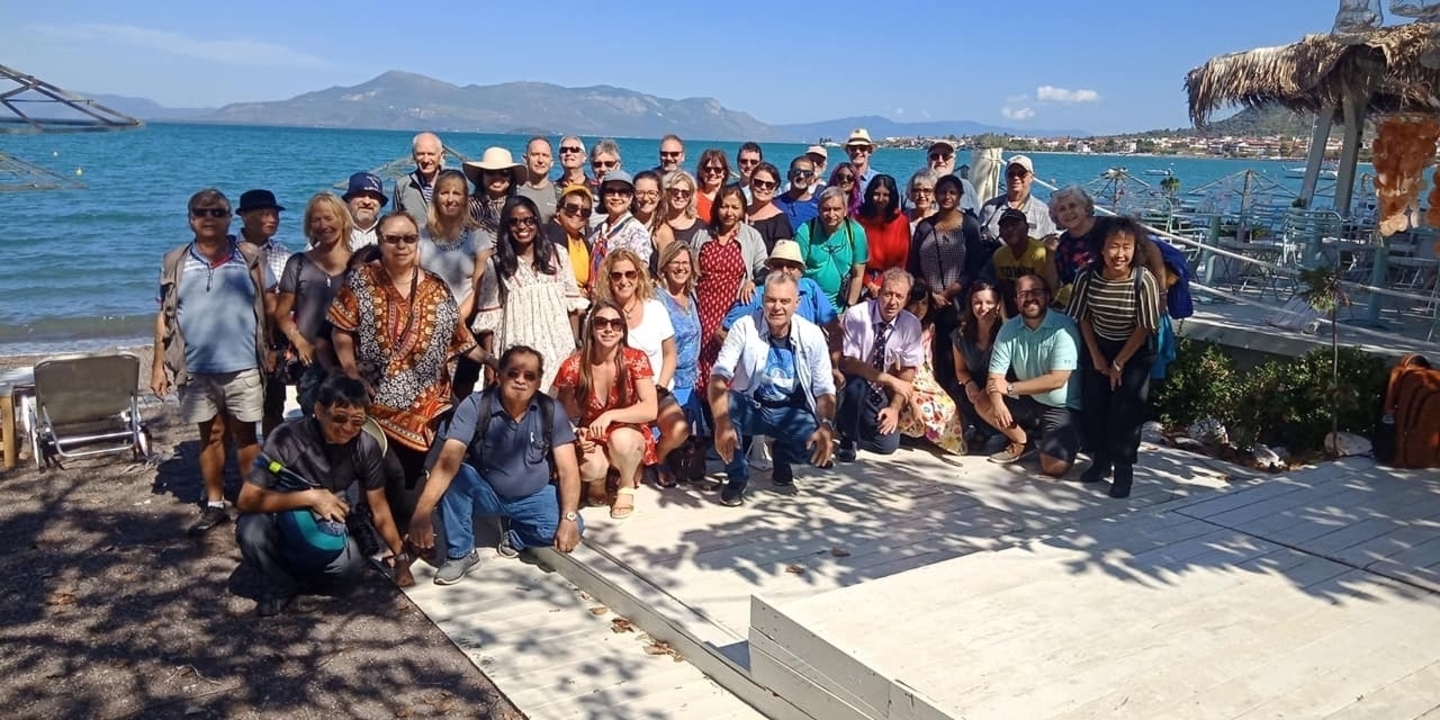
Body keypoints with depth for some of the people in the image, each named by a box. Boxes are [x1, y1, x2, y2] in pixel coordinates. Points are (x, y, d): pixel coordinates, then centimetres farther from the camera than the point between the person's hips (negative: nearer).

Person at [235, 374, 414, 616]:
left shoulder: (367, 447, -17)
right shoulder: (287, 438, -26)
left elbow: (379, 508, -6)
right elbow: (246, 500, -28)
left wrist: (400, 557, -5)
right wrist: (310, 497, -32)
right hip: (283, 523, -1)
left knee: (350, 571, -27)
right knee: (251, 528, -35)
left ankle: (300, 572, 6)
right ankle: (280, 584, -6)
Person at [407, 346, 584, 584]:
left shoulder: (550, 411, -16)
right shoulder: (475, 406, -20)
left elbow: (568, 469, -18)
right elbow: (449, 460, -32)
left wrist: (569, 518, -32)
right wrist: (422, 513, -43)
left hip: (533, 497, 1)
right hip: (486, 492, -1)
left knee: (572, 527, -24)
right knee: (454, 476, -31)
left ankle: (515, 537, 7)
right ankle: (460, 554, -11)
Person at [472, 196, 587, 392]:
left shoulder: (558, 255, 6)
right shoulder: (496, 264, 2)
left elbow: (572, 303, 9)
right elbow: (488, 317, 3)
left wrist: (576, 348, 7)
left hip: (558, 347, 2)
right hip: (516, 351, -2)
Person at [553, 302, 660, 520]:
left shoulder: (636, 359, -15)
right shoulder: (573, 367, -13)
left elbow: (650, 410, -22)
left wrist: (610, 415, -34)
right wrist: (578, 435, -24)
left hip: (630, 435, 0)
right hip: (591, 439, 0)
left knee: (620, 439, -36)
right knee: (592, 467, -33)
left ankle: (626, 488, -2)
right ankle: (596, 485, 8)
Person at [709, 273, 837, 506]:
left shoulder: (812, 335, -7)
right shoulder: (744, 327, -13)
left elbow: (824, 389, -4)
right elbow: (719, 376, -22)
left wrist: (826, 426, -25)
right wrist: (722, 422, -39)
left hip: (791, 412, 1)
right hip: (751, 407, -1)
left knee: (817, 445, -28)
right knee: (725, 402, -34)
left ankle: (782, 458, 12)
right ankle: (737, 476, -10)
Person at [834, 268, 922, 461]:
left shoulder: (911, 324, -10)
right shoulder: (856, 315, -22)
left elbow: (908, 371, -5)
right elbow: (848, 362, -25)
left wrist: (895, 407, -15)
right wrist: (890, 380, -31)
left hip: (879, 394, 4)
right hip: (850, 386, -4)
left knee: (888, 443, -8)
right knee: (857, 383, -37)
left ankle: (846, 425, 22)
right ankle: (847, 438, -11)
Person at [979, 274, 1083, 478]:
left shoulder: (1064, 327, -19)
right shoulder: (1009, 328, -4)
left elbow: (1057, 380, -25)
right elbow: (995, 375, -9)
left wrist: (1010, 388, -24)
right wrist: (998, 403, -30)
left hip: (1061, 407, -5)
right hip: (1027, 402, 5)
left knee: (1054, 467, -21)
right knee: (984, 403, -14)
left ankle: (1071, 440, 14)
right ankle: (1021, 441, 8)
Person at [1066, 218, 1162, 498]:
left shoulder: (1144, 281, -26)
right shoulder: (1087, 277, -17)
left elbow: (1144, 328, -18)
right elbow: (1083, 318, -4)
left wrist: (1118, 364, -13)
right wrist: (1097, 357, -6)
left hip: (1135, 352, -3)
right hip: (1099, 348, 4)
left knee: (1127, 410, -6)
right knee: (1093, 405, 7)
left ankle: (1124, 467, 6)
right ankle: (1101, 459, 23)